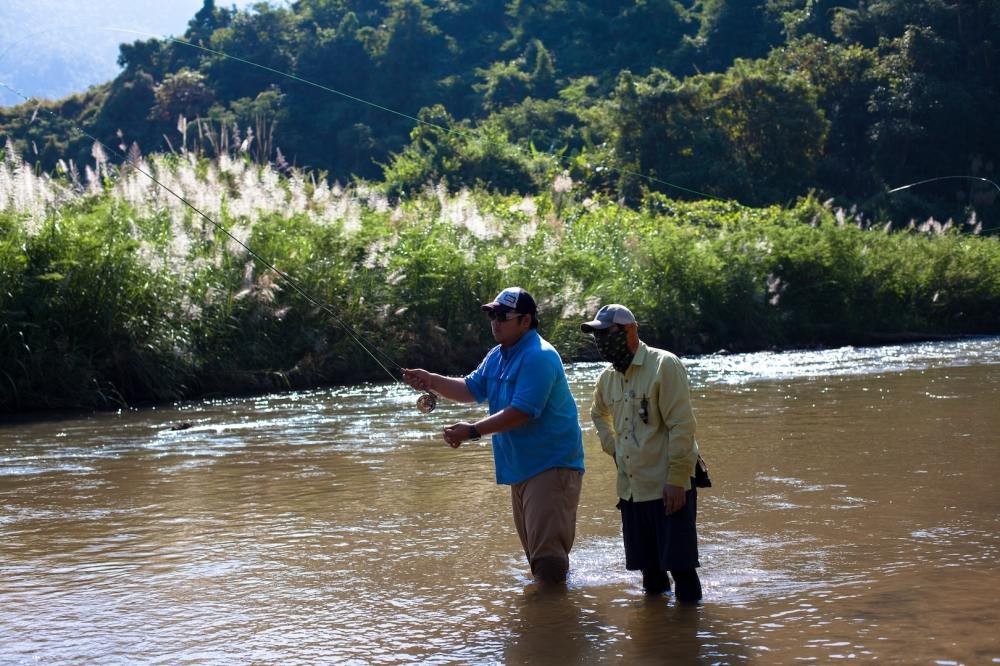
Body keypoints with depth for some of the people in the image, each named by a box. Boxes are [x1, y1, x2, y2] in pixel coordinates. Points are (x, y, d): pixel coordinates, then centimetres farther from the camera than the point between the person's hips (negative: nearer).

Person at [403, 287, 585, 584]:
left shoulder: (539, 357, -19)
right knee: (534, 549, 19)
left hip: (551, 465, -10)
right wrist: (431, 381, 2)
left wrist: (473, 431, -28)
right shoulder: (498, 356, 12)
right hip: (521, 468, 10)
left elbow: (521, 412, -26)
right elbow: (471, 389, 18)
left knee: (547, 549, -14)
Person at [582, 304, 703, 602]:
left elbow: (681, 426, -16)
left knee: (680, 566, -4)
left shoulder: (664, 365, -11)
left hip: (669, 489, -7)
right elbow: (598, 414, 33)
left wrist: (677, 480, -19)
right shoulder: (608, 377, 10)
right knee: (648, 567, 14)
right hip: (631, 489, 7)